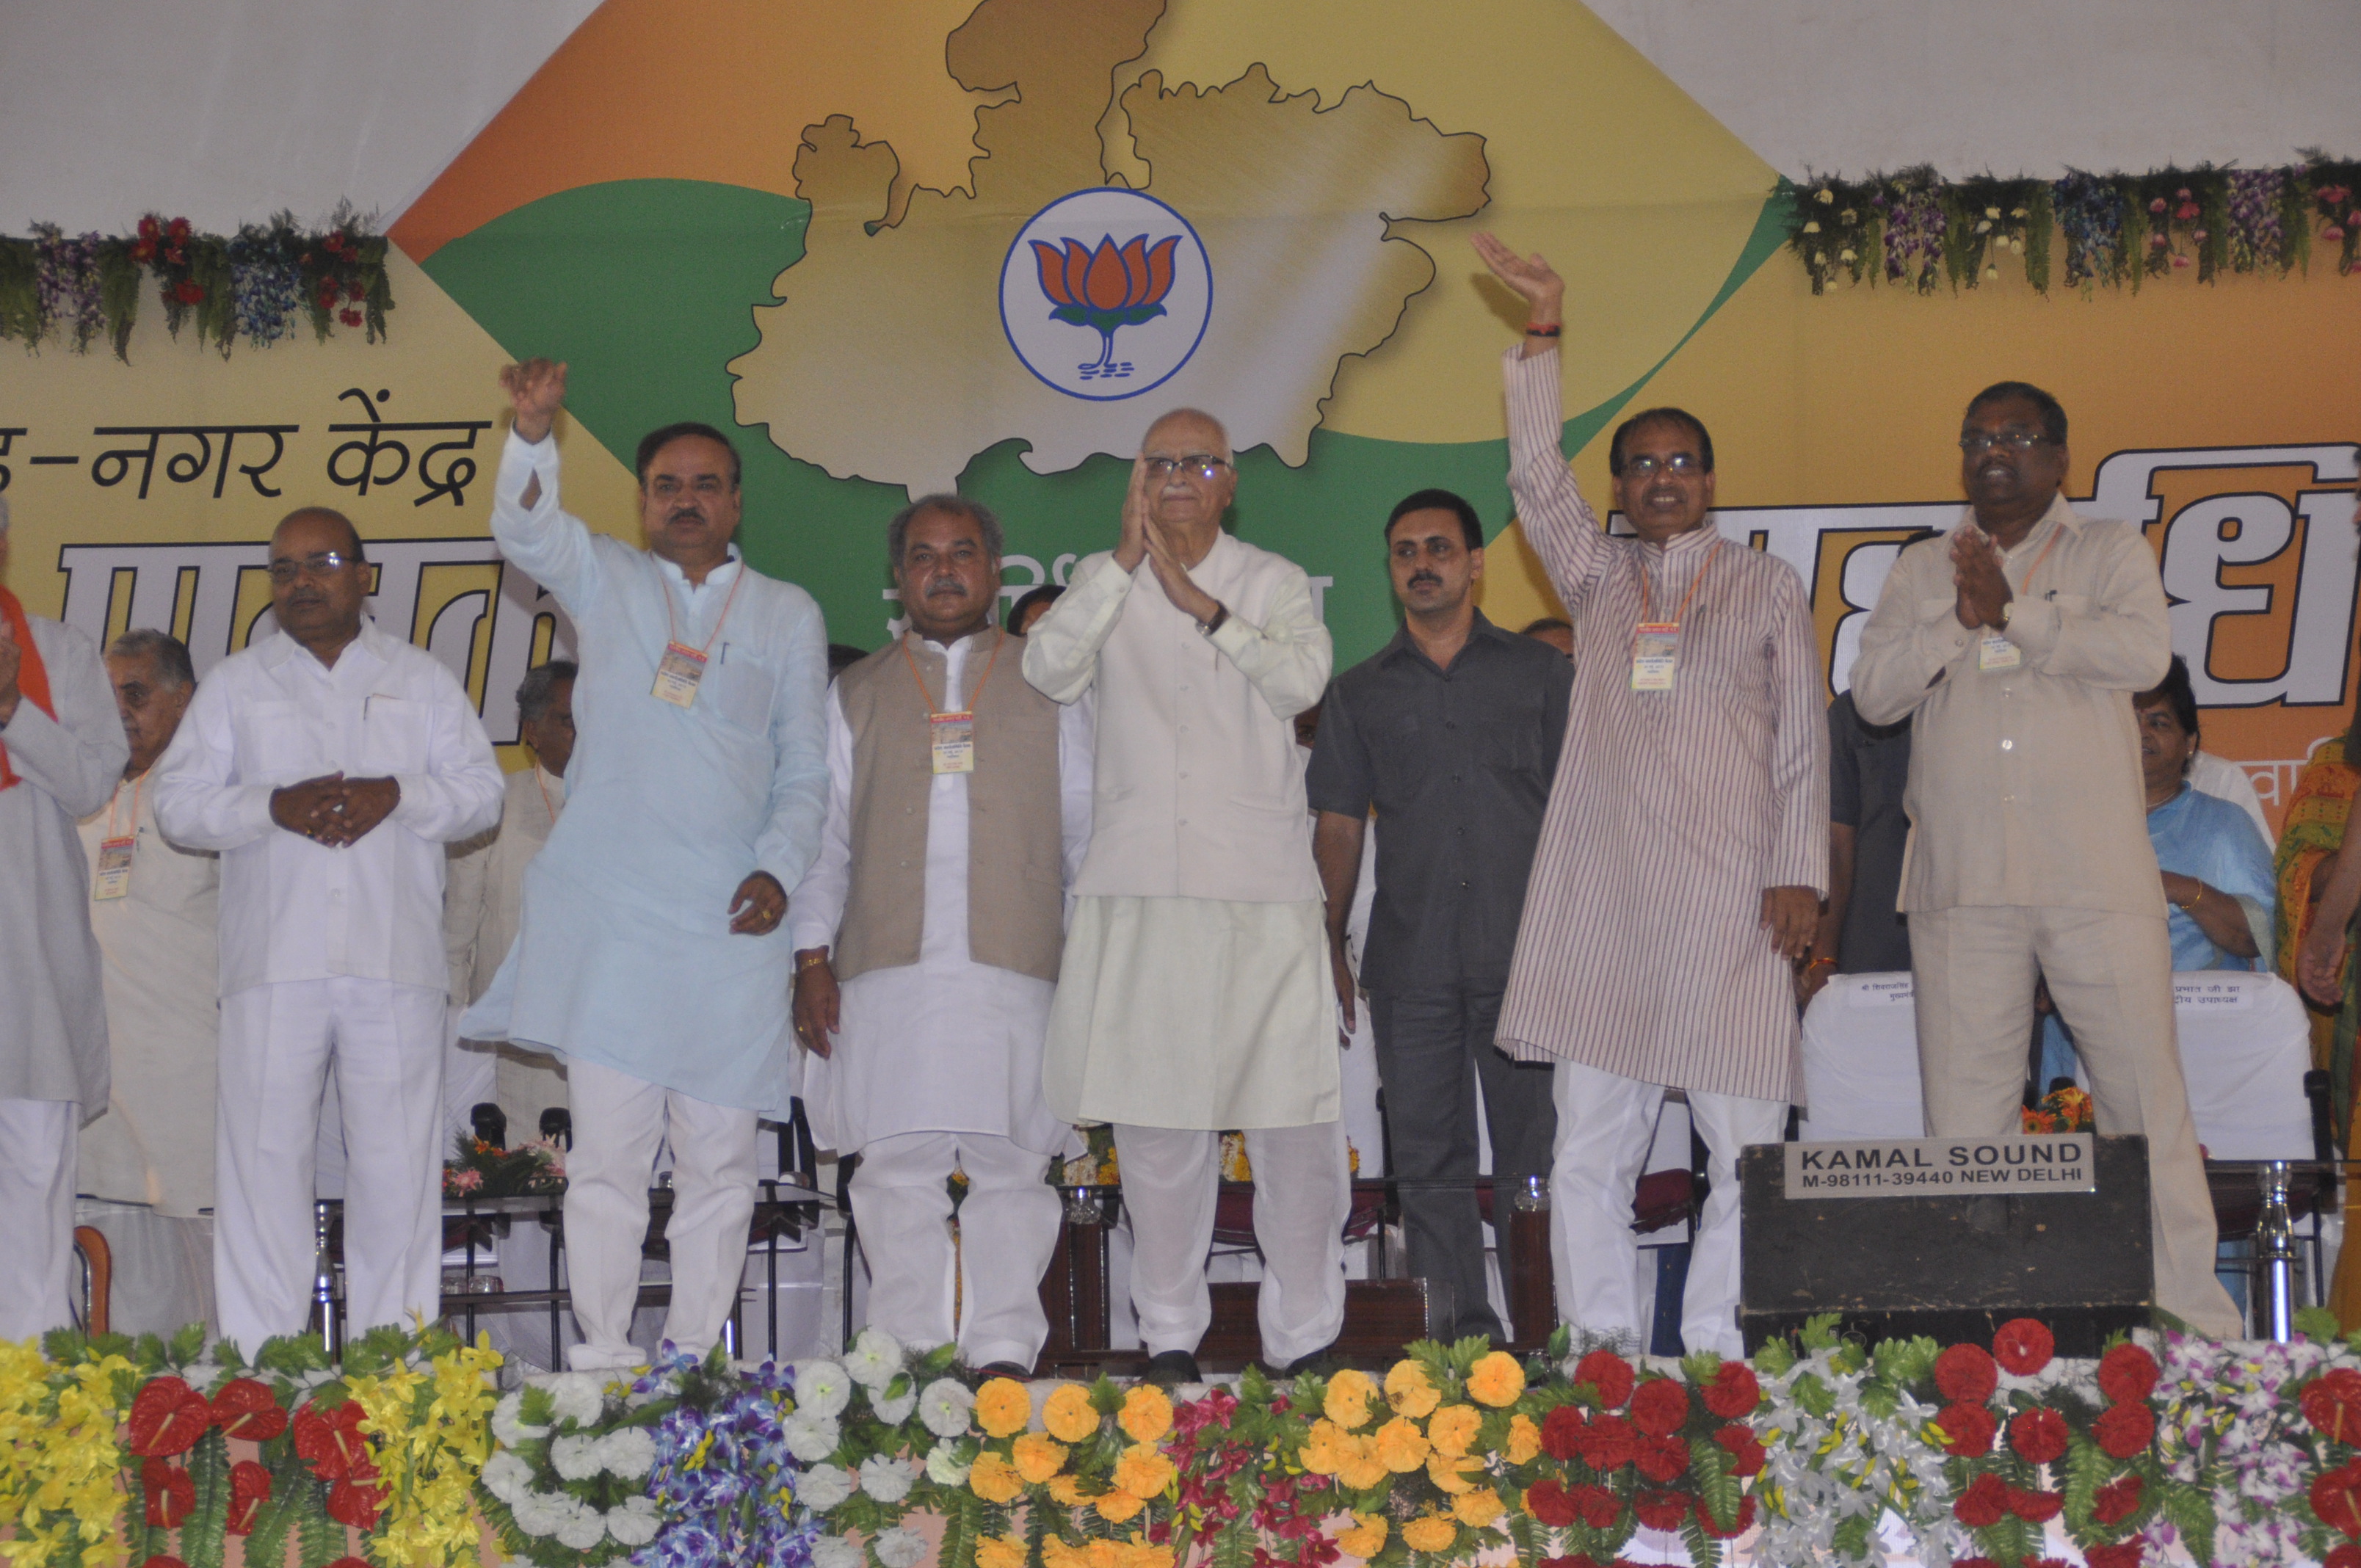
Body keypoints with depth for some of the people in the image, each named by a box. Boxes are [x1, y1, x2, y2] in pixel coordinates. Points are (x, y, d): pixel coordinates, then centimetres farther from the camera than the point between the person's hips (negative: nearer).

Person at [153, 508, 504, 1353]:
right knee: (264, 1153, -3)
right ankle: (257, 1366, 0)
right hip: (273, 963, 0)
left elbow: (481, 790, 9)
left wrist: (397, 795, -10)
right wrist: (273, 807, -11)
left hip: (395, 963, 0)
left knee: (397, 1158, 0)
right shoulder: (233, 685, 14)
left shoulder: (422, 680, 15)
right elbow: (178, 804, 7)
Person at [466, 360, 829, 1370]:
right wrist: (534, 434, -25)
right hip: (607, 917, -1)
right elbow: (525, 530, -6)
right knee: (606, 1155, -3)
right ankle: (601, 1361, 1)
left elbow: (805, 770, 13)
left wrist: (779, 869, -3)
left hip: (729, 924, 1)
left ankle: (693, 1362, 9)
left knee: (718, 1161, 2)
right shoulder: (605, 582, 13)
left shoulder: (787, 614, 14)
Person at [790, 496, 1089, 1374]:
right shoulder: (857, 694, 18)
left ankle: (1003, 1353, -1)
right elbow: (825, 832, 15)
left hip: (1014, 966, -1)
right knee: (898, 1168, -2)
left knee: (1010, 1164, -4)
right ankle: (906, 1359, 2)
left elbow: (1085, 828, 13)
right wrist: (812, 956, 5)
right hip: (886, 968, 1)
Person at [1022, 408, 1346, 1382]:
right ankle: (1170, 1335, 12)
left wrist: (1201, 604, -11)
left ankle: (1303, 1338, 4)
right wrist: (1127, 556, -7)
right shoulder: (1105, 584, 13)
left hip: (1262, 894, -1)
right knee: (1153, 1122, 3)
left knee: (1294, 1118, -5)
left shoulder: (1275, 583, 10)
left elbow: (1303, 679, -9)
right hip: (1140, 890, 1)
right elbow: (1049, 670, -6)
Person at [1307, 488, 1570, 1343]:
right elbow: (1339, 825, 14)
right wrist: (1329, 945, 5)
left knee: (1535, 1153, -3)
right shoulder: (1358, 693, 15)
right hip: (1410, 960, 2)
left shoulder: (1541, 672, 10)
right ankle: (1458, 1343, 8)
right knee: (1429, 1159, 2)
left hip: (1524, 951, -2)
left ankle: (1543, 1336, 2)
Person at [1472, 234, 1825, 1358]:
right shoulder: (1597, 576, 17)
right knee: (1589, 1150, 0)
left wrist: (1798, 874, -2)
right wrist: (1541, 339, -2)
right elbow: (1536, 476, 5)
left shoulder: (1768, 589, 12)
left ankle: (1715, 1360, -1)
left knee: (1747, 1149, -6)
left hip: (1728, 895, -2)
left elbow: (1801, 743, 8)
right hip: (1602, 893, 2)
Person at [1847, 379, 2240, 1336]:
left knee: (2145, 1089, -4)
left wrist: (2012, 613, -8)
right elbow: (1872, 692, 4)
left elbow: (2144, 653, -9)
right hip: (1963, 883, 2)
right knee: (1964, 1108, 2)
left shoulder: (2111, 552, 9)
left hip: (2096, 879, -2)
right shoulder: (1922, 570, 16)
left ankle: (2191, 1315, 1)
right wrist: (1958, 620, -8)